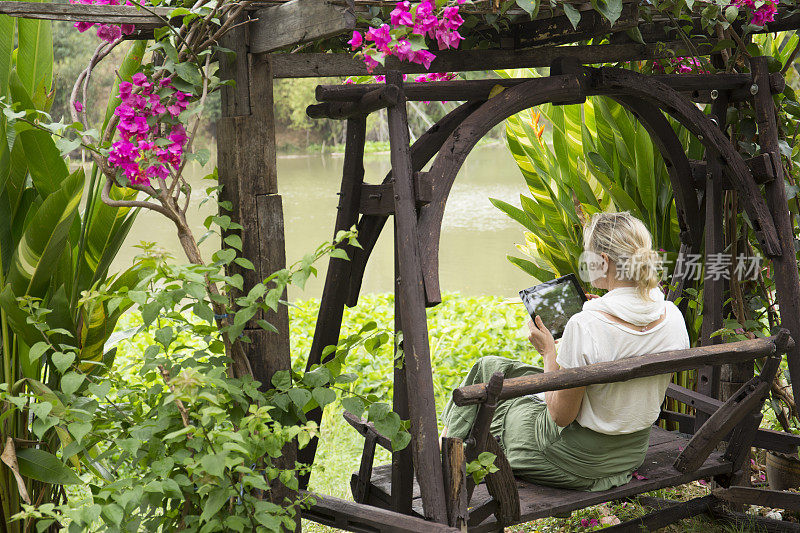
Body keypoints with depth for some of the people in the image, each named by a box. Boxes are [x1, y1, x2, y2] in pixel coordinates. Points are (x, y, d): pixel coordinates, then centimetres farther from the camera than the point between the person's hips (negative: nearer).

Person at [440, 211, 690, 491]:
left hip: (577, 460, -7)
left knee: (487, 368, 17)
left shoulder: (585, 326, -31)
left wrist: (549, 352, -7)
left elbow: (561, 416, -21)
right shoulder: (672, 316, -11)